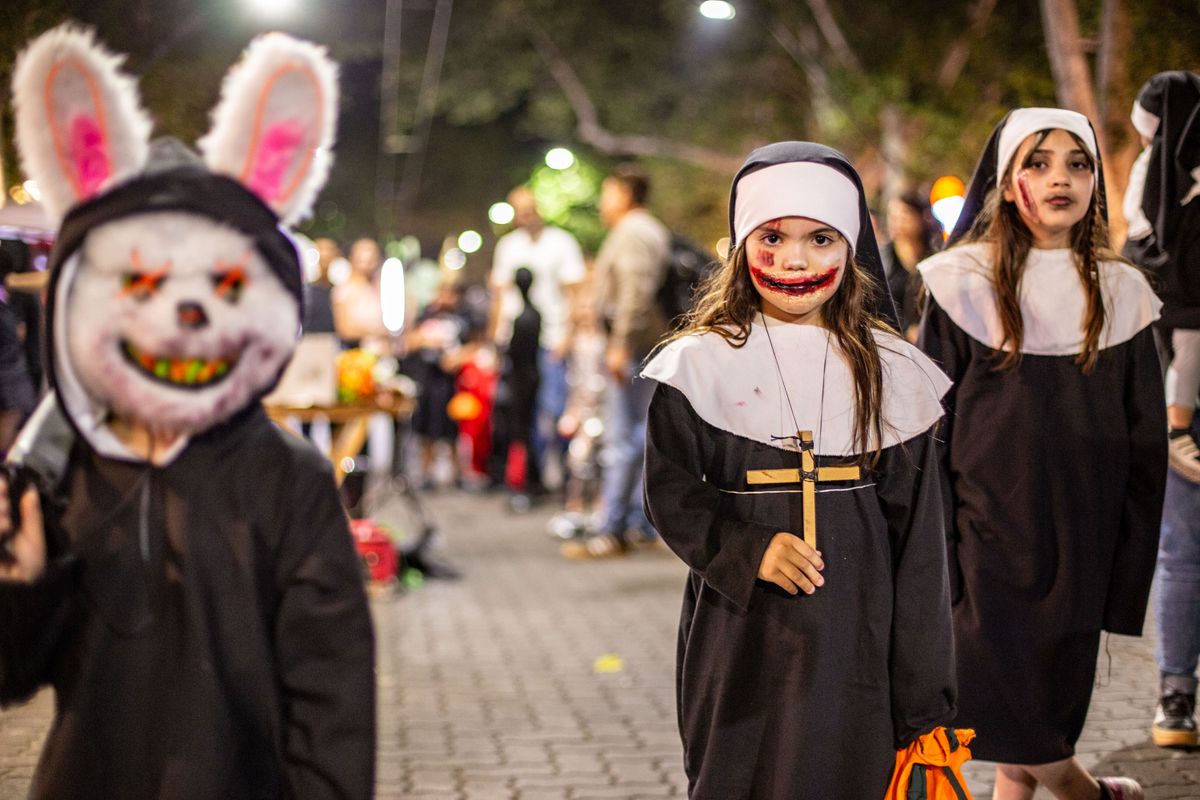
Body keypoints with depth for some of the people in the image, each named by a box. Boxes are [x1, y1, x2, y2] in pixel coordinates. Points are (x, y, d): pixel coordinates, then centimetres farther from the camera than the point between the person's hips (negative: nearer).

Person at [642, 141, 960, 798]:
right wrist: (749, 551, -19)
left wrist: (923, 688, 3)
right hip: (742, 637, -1)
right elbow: (670, 493, -1)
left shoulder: (889, 370, 4)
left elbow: (916, 530, 5)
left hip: (855, 633, 2)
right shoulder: (701, 364, -1)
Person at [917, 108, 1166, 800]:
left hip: (1079, 533, 2)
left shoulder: (1121, 296, 5)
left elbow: (1146, 445, 8)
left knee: (1049, 696, 7)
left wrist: (1127, 569, 3)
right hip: (988, 529, -2)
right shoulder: (965, 286, -2)